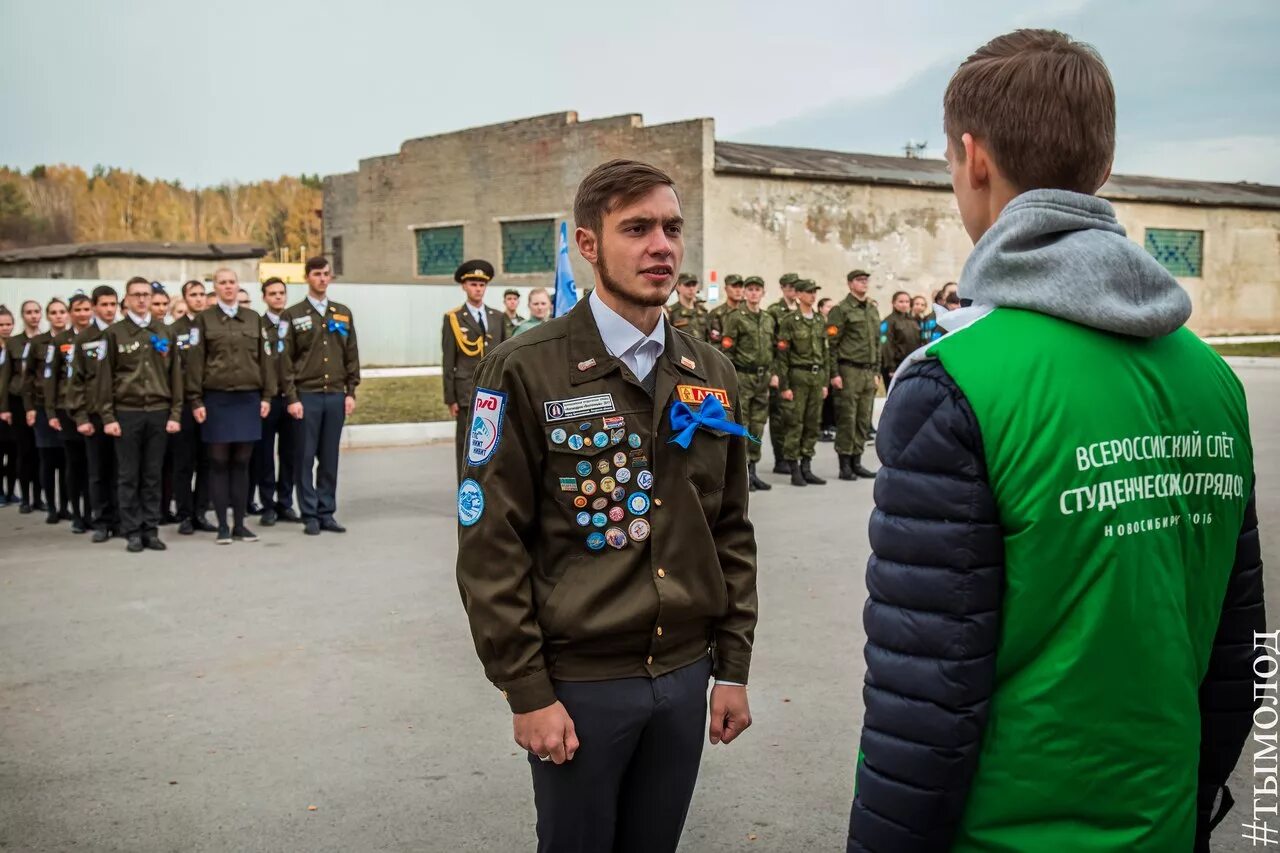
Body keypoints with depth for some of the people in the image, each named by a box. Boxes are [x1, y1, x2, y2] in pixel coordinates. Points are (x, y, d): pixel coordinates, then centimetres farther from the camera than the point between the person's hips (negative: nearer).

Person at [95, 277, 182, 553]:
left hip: (158, 412, 2)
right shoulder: (114, 333, 2)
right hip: (126, 412, -2)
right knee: (129, 476, 2)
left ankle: (151, 530, 11)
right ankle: (132, 532, 8)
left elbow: (175, 375, 9)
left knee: (153, 475, 5)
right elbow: (104, 377, 0)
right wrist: (108, 417, -6)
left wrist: (175, 413, 2)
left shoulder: (165, 333, 9)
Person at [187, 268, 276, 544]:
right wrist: (196, 401, -7)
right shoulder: (204, 319, 3)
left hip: (248, 399, 2)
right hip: (216, 400, -2)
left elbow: (266, 358, 10)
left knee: (242, 463, 6)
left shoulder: (253, 318, 11)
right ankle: (222, 526, 8)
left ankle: (240, 524, 12)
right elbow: (195, 361, -1)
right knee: (219, 463, 1)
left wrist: (267, 395, 3)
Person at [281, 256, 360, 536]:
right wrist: (292, 398, -8)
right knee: (305, 458, 1)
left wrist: (350, 392, 5)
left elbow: (351, 355, 12)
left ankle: (327, 513, 13)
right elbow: (286, 360, -1)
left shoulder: (343, 313, 12)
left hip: (336, 395, 3)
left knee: (330, 458, 6)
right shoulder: (293, 315, 2)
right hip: (307, 395, -3)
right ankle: (309, 515, 7)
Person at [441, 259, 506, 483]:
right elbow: (448, 362, -1)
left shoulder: (497, 317, 12)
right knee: (467, 446, -1)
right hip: (468, 393, -3)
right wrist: (450, 398, -5)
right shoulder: (453, 319, 1)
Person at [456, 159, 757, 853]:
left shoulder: (710, 374, 6)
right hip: (579, 683, -4)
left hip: (685, 675, 5)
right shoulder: (525, 372, -10)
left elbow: (731, 531, 10)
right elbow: (490, 546, -10)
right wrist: (527, 691, -11)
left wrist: (733, 666, 8)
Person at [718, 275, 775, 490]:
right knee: (740, 426, -5)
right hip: (742, 377, -6)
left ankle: (752, 470, 15)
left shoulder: (769, 319, 15)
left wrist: (774, 373, 9)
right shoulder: (735, 317, -4)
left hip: (762, 378, 6)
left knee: (758, 426, 8)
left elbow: (774, 348, 20)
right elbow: (726, 350, -9)